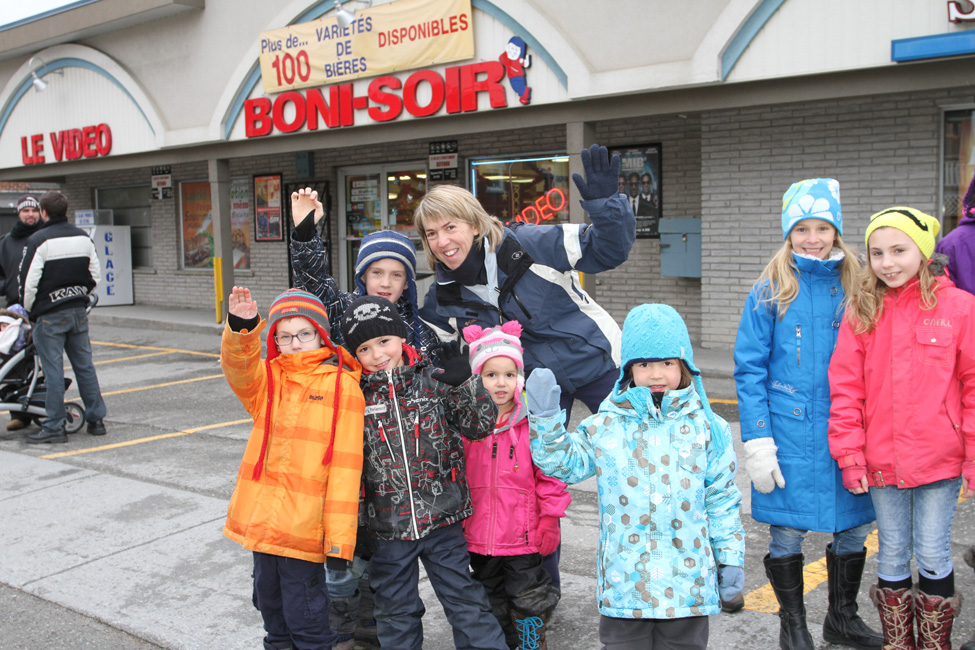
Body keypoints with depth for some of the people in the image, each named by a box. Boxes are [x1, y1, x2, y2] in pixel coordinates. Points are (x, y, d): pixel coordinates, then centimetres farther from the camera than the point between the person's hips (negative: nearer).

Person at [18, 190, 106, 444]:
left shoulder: (38, 240, -11)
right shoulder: (83, 237, 6)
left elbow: (29, 281, -11)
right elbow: (96, 274, 10)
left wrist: (29, 310, 4)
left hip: (50, 315, -5)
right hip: (79, 312, 5)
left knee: (53, 371, -1)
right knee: (85, 366, 10)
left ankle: (54, 427, 3)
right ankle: (96, 420, 14)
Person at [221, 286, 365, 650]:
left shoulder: (342, 385, -8)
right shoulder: (267, 377, 9)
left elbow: (346, 463, -11)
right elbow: (238, 368, -14)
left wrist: (339, 535, -14)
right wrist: (241, 328, -34)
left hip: (304, 522, -6)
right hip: (261, 516, 6)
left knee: (303, 609, 3)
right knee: (268, 596, 22)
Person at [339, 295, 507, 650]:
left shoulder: (435, 382, -4)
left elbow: (480, 425, -5)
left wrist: (465, 384, -21)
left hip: (442, 518, -1)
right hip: (386, 526, 2)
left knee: (465, 600, 8)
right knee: (395, 612, 16)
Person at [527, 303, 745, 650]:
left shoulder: (707, 427, -1)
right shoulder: (605, 425, 0)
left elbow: (722, 498, 4)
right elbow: (562, 462, 4)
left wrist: (731, 558, 5)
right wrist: (545, 416, -9)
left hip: (687, 580, 0)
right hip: (624, 579, 0)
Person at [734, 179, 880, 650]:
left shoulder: (855, 289, 4)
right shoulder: (770, 292, -4)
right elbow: (749, 370, -5)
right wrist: (758, 441, -11)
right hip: (789, 431, -3)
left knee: (853, 527, 13)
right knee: (787, 532, 7)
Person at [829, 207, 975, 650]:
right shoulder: (862, 311, 1)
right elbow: (845, 388, 1)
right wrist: (849, 454, -4)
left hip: (939, 460, -2)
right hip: (881, 460, 2)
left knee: (932, 554, 8)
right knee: (892, 555, 14)